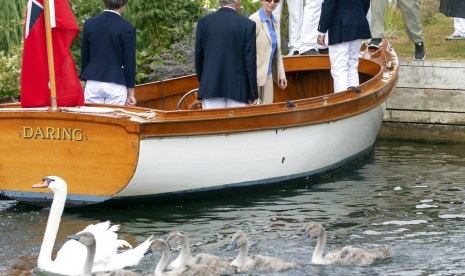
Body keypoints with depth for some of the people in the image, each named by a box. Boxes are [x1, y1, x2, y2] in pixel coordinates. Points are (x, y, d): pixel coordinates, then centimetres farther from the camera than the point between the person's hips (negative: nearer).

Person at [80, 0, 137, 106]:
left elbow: (84, 58, 9)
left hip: (93, 85, 3)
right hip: (115, 85, -3)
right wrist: (130, 93, 1)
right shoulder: (127, 28, -8)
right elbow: (129, 62, -5)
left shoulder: (89, 23, 3)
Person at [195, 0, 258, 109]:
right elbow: (250, 61, -5)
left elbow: (198, 58, 7)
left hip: (211, 88, 2)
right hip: (237, 90, -2)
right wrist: (253, 94, 1)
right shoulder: (248, 25, -5)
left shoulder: (203, 22, 2)